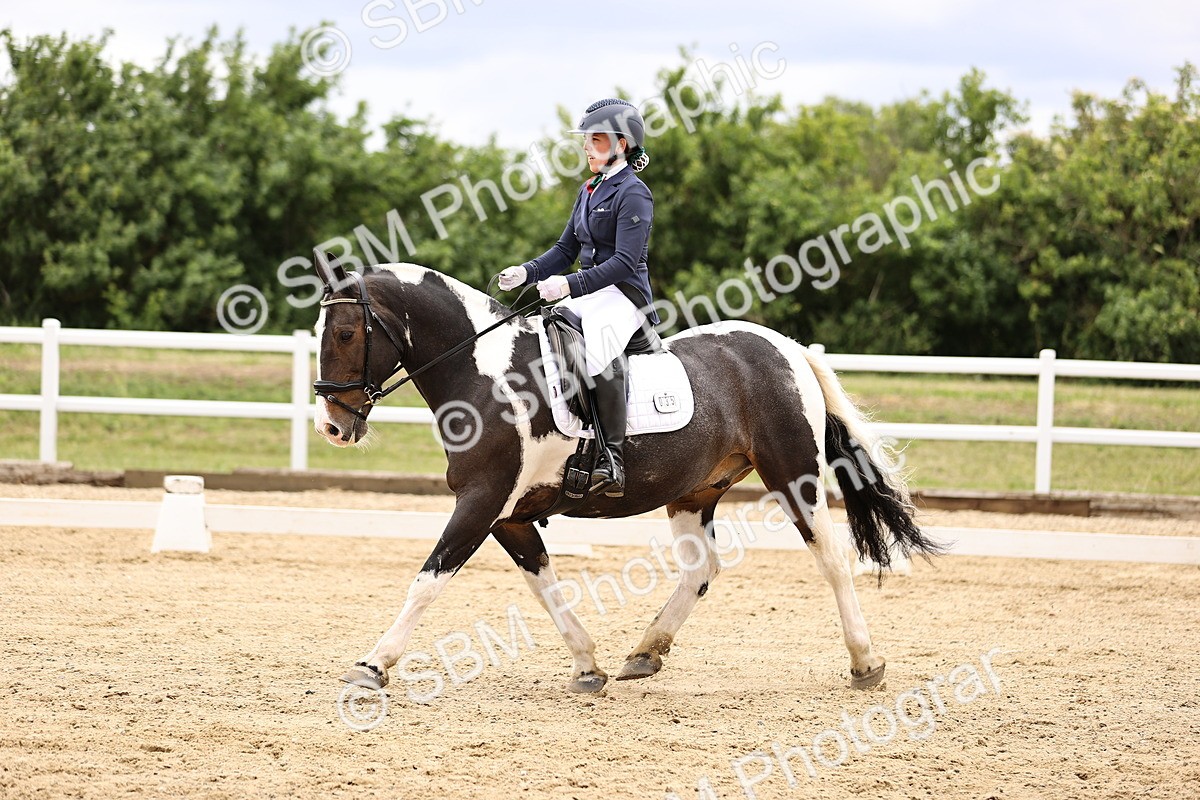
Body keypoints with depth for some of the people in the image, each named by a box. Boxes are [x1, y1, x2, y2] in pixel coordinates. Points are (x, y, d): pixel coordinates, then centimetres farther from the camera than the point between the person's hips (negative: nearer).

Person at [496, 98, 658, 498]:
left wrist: (571, 285, -28)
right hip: (588, 294, 10)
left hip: (625, 295, -10)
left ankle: (613, 460, -39)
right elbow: (566, 250, 21)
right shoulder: (590, 191, 18)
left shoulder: (633, 194, -10)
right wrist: (527, 273, 3)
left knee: (600, 341, -38)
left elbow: (625, 261, -19)